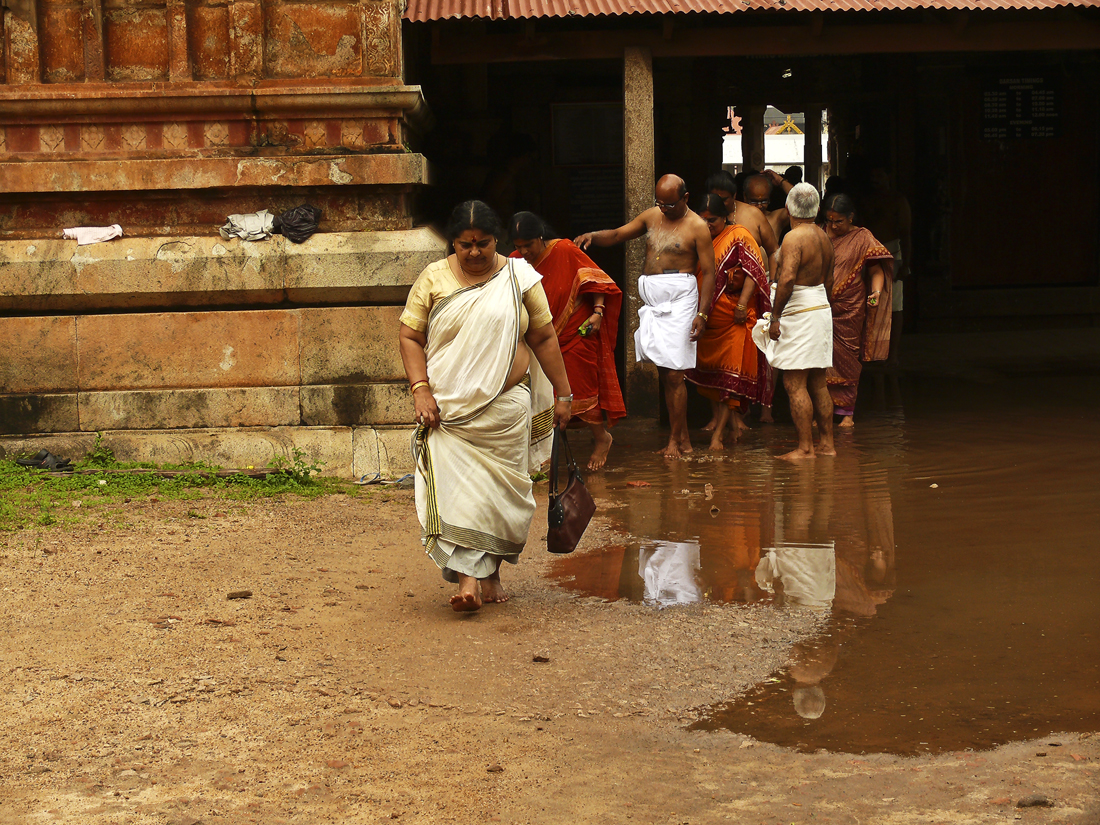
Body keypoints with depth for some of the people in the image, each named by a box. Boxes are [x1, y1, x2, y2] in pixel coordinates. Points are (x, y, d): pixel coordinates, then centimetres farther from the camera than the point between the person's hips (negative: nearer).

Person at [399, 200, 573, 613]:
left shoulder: (519, 278, 4)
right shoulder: (433, 279, 3)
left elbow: (544, 339, 7)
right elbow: (410, 337, 2)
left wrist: (563, 394, 6)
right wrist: (420, 390, -10)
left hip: (506, 407, 1)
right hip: (449, 408, -1)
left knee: (501, 489, 5)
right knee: (457, 489, -10)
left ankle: (491, 574, 18)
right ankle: (467, 579, -10)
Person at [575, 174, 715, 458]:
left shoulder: (697, 227, -3)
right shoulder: (652, 216, 14)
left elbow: (708, 272, -5)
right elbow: (618, 235, 20)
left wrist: (701, 313, -13)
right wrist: (592, 236, -1)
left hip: (679, 299, -6)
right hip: (652, 301, 6)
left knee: (673, 373, -8)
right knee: (664, 373, 5)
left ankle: (675, 440, 1)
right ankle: (684, 438, 12)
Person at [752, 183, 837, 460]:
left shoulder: (794, 237, -15)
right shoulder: (824, 237, 12)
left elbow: (787, 278, -25)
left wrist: (775, 316, -18)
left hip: (799, 314, -9)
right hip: (821, 311, 9)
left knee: (795, 385, -6)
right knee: (817, 384, 13)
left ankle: (805, 448, -7)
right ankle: (827, 443, 16)